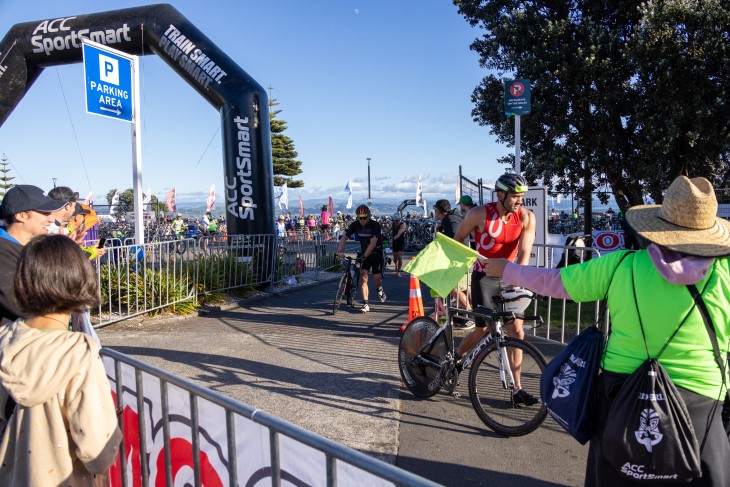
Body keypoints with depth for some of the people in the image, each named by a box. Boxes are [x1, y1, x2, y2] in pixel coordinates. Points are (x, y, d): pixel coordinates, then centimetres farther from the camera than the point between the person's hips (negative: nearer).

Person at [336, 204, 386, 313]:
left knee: (376, 278, -1)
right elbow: (344, 237, -8)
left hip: (376, 254, -3)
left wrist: (365, 255, -39)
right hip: (364, 254, 3)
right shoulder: (355, 225, -9)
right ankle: (365, 304, -9)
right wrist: (340, 250, -24)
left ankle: (380, 289, 36)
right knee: (363, 277, -10)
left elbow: (373, 243, -29)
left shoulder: (375, 225, -21)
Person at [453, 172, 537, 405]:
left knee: (516, 331, -2)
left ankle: (517, 388, 9)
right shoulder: (479, 214, -17)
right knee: (482, 330, -1)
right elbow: (456, 241, -4)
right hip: (484, 277, -3)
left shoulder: (527, 217, -10)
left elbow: (524, 252, -19)